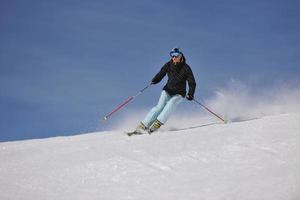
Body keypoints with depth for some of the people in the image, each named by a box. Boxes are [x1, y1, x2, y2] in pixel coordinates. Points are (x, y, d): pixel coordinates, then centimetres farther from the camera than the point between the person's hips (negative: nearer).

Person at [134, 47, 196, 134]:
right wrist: (154, 81, -20)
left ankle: (157, 124, -39)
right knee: (160, 106, -20)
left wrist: (190, 94, -26)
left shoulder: (185, 68, -10)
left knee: (171, 103, -31)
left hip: (179, 93, -2)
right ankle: (142, 125, -26)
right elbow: (160, 74, 2)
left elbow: (192, 83, -11)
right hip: (168, 90, 2)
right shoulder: (168, 65, -1)